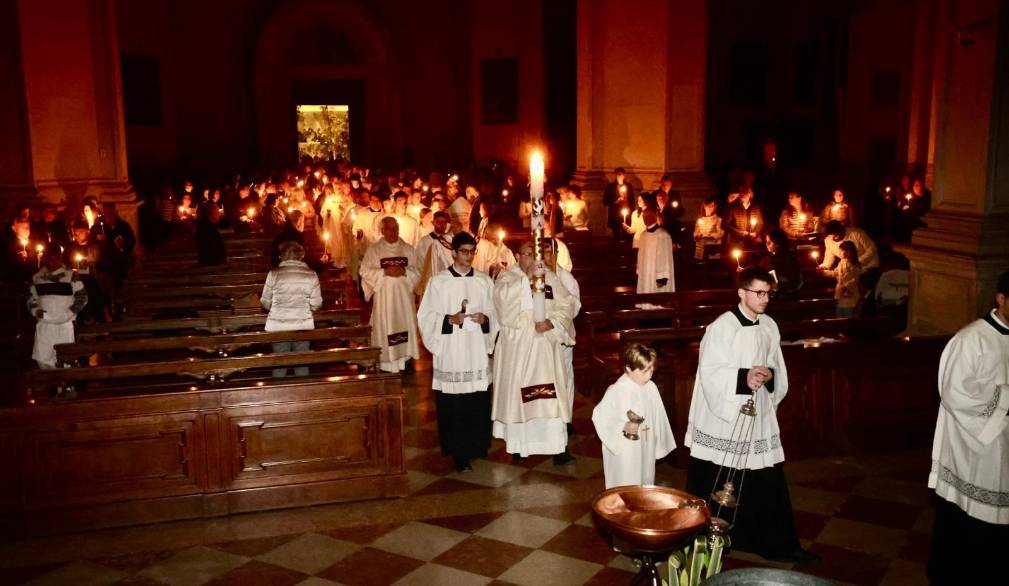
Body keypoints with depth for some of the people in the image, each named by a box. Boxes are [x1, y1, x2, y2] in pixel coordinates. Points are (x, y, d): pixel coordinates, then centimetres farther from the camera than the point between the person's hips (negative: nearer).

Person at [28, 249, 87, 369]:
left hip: (65, 324, -3)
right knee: (42, 359, 2)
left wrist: (71, 312, -12)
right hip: (44, 324, 3)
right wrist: (35, 310, -2)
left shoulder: (70, 276, -4)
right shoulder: (37, 277, 8)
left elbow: (82, 297, -1)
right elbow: (31, 298, 18)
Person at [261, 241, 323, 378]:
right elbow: (316, 304, -3)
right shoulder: (311, 275, -6)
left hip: (278, 326, 0)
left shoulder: (274, 274, -8)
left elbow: (265, 302, 0)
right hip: (303, 326, 1)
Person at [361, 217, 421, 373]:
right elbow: (365, 271, -3)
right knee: (385, 327, -4)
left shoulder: (408, 249, 10)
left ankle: (406, 359, 8)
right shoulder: (373, 250, 3)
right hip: (384, 295, -2)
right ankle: (386, 364, 0)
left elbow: (417, 271, 7)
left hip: (404, 296, 2)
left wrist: (404, 271, -13)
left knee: (406, 324, 1)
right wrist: (384, 272, -15)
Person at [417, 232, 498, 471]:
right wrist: (450, 320, -16)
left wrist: (484, 319, -9)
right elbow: (426, 316, -1)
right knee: (452, 404, -1)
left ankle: (477, 445, 22)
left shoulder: (484, 281, 8)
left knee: (479, 402, 5)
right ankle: (458, 452, 10)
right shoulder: (438, 281, -1)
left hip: (477, 351, 3)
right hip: (450, 351, -3)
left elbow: (495, 313, 12)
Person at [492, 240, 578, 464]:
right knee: (518, 393, 5)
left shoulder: (551, 278, 9)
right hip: (516, 346, -1)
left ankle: (557, 447, -3)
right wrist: (527, 278, -22)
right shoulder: (506, 276, 1)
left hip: (545, 346, 2)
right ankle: (518, 443, 19)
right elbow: (503, 297, -19)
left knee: (550, 394, -4)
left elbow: (566, 305, 4)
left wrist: (551, 322, -12)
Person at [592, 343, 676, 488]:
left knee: (646, 483, 18)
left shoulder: (651, 388, -1)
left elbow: (658, 418, 9)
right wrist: (623, 427, -23)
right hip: (623, 452, -5)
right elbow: (599, 416, -14)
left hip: (646, 451, 6)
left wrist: (659, 444, 13)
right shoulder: (616, 391, -18)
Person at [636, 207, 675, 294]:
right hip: (644, 276, 7)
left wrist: (662, 278, -19)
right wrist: (639, 272, 12)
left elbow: (665, 257, -16)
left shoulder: (662, 235, -13)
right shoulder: (643, 235, 11)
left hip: (657, 278, -7)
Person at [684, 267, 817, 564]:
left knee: (769, 483, 9)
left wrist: (769, 375, -12)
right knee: (717, 487, 7)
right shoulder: (721, 327, -14)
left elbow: (780, 371, 10)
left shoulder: (770, 327, 5)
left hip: (758, 416, 5)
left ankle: (779, 544, 23)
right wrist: (744, 377, -30)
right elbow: (710, 373, -17)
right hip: (722, 417, -5)